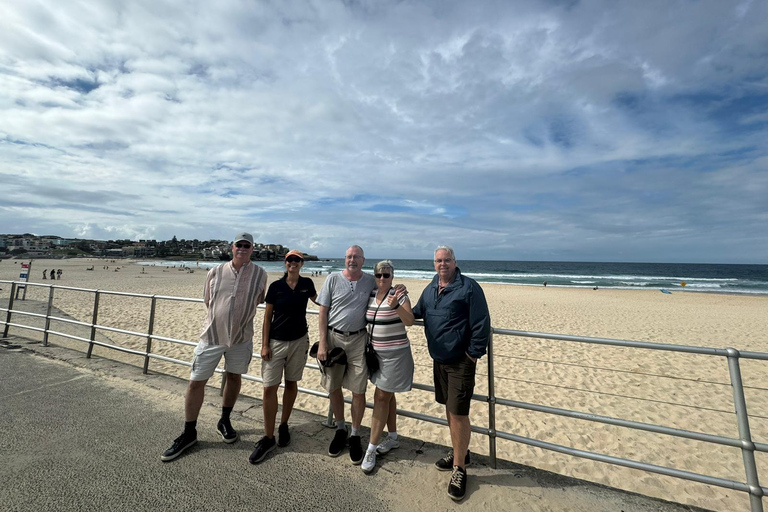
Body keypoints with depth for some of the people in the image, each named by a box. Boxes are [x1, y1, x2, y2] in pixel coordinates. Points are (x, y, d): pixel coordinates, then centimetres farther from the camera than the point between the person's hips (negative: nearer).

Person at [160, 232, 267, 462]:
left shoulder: (260, 274, -6)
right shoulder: (215, 272, -3)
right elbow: (208, 301, 9)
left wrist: (241, 319, 3)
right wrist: (219, 320, 6)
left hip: (241, 337, 0)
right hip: (212, 336, 0)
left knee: (234, 376, 15)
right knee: (196, 382, 5)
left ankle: (225, 421, 39)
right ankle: (189, 433, 27)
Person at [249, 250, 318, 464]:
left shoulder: (307, 283, -1)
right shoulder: (275, 286, -5)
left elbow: (317, 300, 20)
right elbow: (267, 317, -2)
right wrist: (264, 345, -5)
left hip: (299, 341, 2)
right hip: (276, 342, -1)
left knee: (291, 383, 13)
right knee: (269, 388, -1)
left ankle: (283, 426, 34)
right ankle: (268, 438, 16)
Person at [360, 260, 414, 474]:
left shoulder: (399, 295, -13)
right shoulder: (370, 295, 3)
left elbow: (409, 321, -24)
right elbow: (366, 320, 17)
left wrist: (395, 305, -38)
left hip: (395, 353, -6)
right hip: (377, 352, 6)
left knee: (381, 397, 0)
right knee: (387, 395, 18)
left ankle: (371, 449, 13)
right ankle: (392, 438, 35)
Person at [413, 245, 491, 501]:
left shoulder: (469, 287, -14)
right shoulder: (430, 289, 8)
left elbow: (482, 323, -16)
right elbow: (417, 312, 21)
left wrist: (474, 353, -15)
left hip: (460, 361, -7)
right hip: (439, 360, 7)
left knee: (458, 413, 1)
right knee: (448, 408, 20)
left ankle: (459, 467, 21)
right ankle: (459, 452, 41)